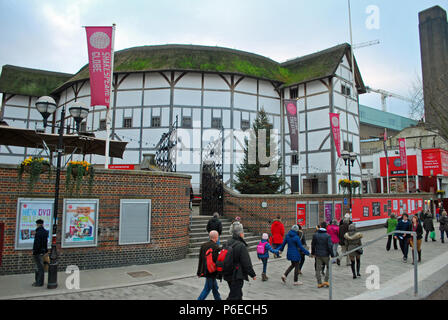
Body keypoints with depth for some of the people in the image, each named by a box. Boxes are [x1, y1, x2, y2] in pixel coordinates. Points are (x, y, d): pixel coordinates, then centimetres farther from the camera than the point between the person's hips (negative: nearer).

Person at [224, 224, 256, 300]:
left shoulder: (228, 243, 4)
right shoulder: (241, 246, -21)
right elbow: (246, 263, -17)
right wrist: (253, 274, -5)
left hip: (228, 275, 8)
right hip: (237, 276, -8)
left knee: (238, 294, 23)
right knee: (234, 296, -1)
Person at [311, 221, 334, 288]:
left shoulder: (315, 235, -1)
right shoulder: (327, 236, -12)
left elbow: (313, 245, 6)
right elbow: (330, 246, -14)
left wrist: (313, 253, 18)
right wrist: (332, 255, -5)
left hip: (318, 255, 3)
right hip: (325, 254, -3)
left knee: (318, 269, 9)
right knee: (328, 267, 17)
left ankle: (319, 283, 12)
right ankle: (326, 281, 10)